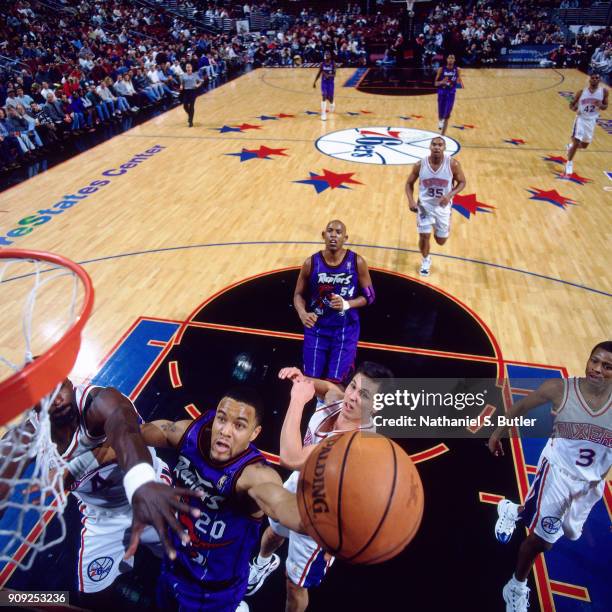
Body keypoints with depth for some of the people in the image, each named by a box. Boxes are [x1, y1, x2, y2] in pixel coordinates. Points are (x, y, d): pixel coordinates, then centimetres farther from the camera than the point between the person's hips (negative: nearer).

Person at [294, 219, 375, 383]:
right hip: (316, 328, 1)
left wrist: (347, 304, -19)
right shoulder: (311, 263, -9)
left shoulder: (357, 262, -10)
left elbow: (369, 296, -2)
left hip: (346, 329, -1)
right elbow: (299, 294, 1)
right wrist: (302, 313, -19)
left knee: (334, 380, -2)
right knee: (312, 378, 6)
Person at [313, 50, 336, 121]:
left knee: (330, 97, 10)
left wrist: (329, 75, -31)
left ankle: (332, 104, 49)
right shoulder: (322, 63, -1)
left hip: (330, 82, -1)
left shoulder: (333, 63, -7)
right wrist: (315, 82, 5)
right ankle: (323, 114, -12)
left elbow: (334, 75, -12)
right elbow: (319, 73, 8)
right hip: (323, 82, 1)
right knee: (324, 97, -14)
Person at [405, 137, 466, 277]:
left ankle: (438, 229, 50)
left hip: (443, 206, 0)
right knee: (424, 236, -4)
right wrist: (411, 200, -16)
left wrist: (450, 195, -23)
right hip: (424, 205, 0)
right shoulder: (420, 165, -14)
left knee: (441, 241, 10)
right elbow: (409, 183, 0)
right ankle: (426, 260, 28)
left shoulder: (453, 164, -17)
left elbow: (462, 182, -5)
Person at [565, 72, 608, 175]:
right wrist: (574, 108, -19)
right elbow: (571, 104, 5)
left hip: (591, 121, 3)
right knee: (576, 142, -13)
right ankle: (569, 163, 4)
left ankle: (570, 146, 45)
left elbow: (605, 106, 7)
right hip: (581, 119, -3)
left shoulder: (604, 91, -1)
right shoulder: (581, 92, -4)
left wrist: (600, 105, -17)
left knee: (584, 145, 13)